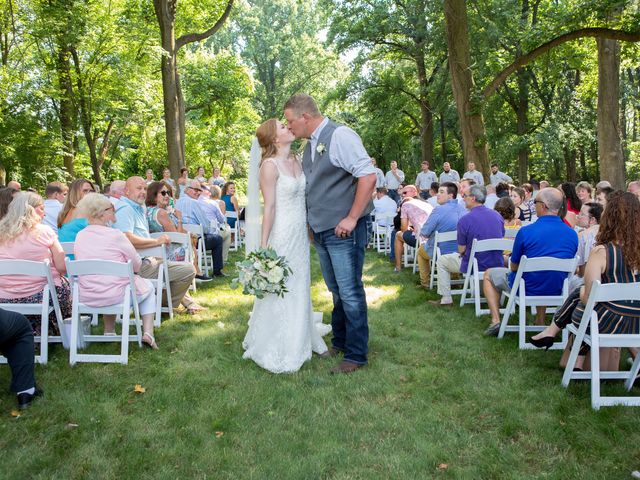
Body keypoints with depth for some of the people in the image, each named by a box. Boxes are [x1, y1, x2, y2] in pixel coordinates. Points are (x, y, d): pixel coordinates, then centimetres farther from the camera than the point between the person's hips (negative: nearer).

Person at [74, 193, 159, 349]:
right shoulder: (115, 235, -16)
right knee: (149, 287, 23)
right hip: (116, 297, -6)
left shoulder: (80, 236, 1)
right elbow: (137, 266, -8)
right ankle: (148, 333, 11)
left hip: (85, 298, 6)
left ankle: (109, 331, 34)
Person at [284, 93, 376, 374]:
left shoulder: (340, 135, -12)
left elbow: (368, 176, -19)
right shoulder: (309, 146, 14)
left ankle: (356, 355, 12)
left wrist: (352, 218, -19)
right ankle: (339, 342, 33)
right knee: (336, 290, 18)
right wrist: (311, 220, 16)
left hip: (343, 230, -8)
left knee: (349, 292, -1)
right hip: (320, 231, 8)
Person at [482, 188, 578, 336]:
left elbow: (514, 267, -10)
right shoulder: (573, 234, -8)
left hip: (527, 289, -5)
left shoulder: (526, 232, -22)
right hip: (557, 290, 5)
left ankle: (495, 321, 9)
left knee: (489, 274, 20)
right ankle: (540, 322, 34)